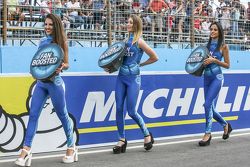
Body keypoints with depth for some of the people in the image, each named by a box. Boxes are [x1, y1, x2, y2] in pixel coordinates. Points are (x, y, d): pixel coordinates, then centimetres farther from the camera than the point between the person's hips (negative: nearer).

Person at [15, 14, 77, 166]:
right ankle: (26, 149, -4)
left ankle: (71, 147, 21)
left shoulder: (61, 42, -2)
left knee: (62, 115, 5)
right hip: (40, 82, 5)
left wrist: (61, 67, -23)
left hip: (54, 83, -5)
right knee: (33, 114, -4)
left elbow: (66, 64, -2)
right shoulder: (42, 41, 11)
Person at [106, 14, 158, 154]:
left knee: (131, 111, -4)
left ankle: (147, 135, 17)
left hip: (133, 78, -7)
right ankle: (122, 140, 11)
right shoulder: (126, 40, 12)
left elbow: (154, 57, -8)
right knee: (119, 109, 2)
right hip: (121, 77, 7)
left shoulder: (139, 41, -8)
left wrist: (140, 64, -1)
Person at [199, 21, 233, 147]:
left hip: (216, 77, -6)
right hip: (207, 77, 6)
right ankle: (226, 125, 32)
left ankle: (208, 134, -11)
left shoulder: (223, 46, -2)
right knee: (211, 108, 8)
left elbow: (227, 65, -3)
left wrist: (214, 60, -14)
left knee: (208, 104, -17)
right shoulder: (208, 45, 13)